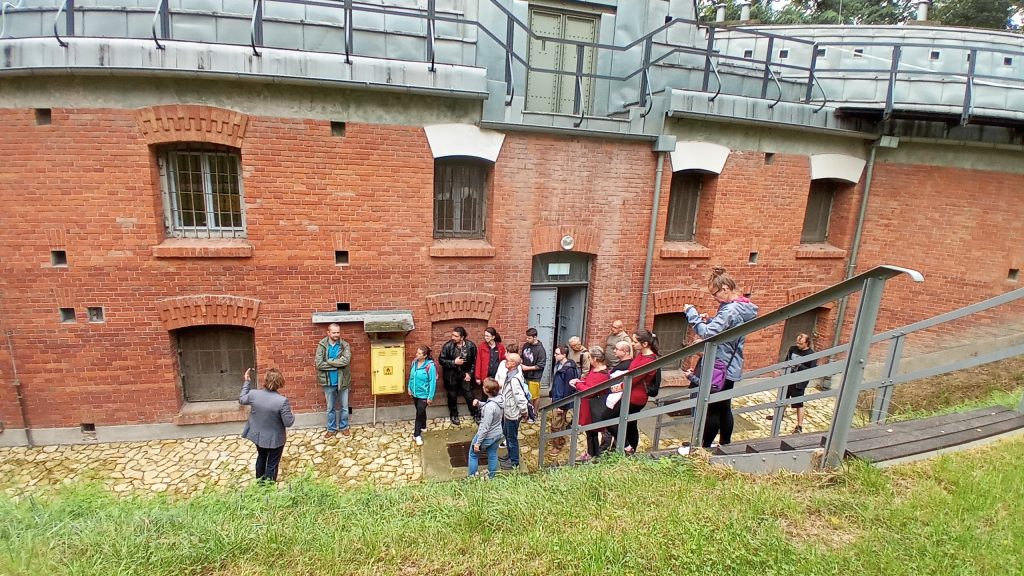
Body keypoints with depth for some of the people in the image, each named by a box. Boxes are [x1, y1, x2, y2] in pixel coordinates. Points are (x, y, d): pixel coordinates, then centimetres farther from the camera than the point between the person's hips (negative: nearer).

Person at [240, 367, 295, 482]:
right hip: (275, 438, -5)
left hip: (258, 435, 5)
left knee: (261, 457, 30)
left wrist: (247, 382, 14)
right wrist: (291, 414, -2)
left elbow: (241, 400, 7)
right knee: (272, 464, 15)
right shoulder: (282, 401, -31)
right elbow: (288, 422, -23)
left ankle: (259, 481, 50)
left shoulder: (253, 394, -18)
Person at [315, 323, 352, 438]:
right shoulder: (322, 346, -7)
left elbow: (346, 361, -23)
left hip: (342, 381, 0)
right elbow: (319, 364, -17)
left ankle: (344, 427, 31)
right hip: (328, 382, 0)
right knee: (330, 407, 15)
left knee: (344, 407, 13)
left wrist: (327, 361, -20)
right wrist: (337, 364, -18)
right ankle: (332, 429, 30)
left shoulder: (345, 345, -7)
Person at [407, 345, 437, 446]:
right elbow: (411, 376, 8)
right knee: (420, 411, 23)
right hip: (415, 392, 6)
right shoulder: (414, 362, -7)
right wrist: (409, 387, 12)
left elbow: (432, 382, -21)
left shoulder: (430, 366, -26)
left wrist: (430, 397, -18)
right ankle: (423, 427, 44)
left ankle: (417, 435, 13)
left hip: (424, 394, -6)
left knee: (419, 413, 0)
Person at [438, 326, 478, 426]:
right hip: (451, 376, 0)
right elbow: (441, 360, -10)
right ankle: (454, 416, 33)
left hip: (465, 375, 0)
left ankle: (475, 414, 26)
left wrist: (470, 373, -6)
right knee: (452, 396, 13)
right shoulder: (448, 345, -15)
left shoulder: (471, 346, -12)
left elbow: (474, 361, -1)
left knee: (469, 395, 7)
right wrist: (454, 362, -20)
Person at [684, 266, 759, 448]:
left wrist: (691, 313, -20)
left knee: (713, 409, 3)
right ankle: (725, 445, 29)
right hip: (731, 366, 9)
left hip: (721, 367, -9)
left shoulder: (730, 310, -22)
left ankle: (704, 447, 15)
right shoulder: (741, 307, 9)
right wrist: (708, 320, 0)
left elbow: (707, 333, -28)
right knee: (724, 408, 18)